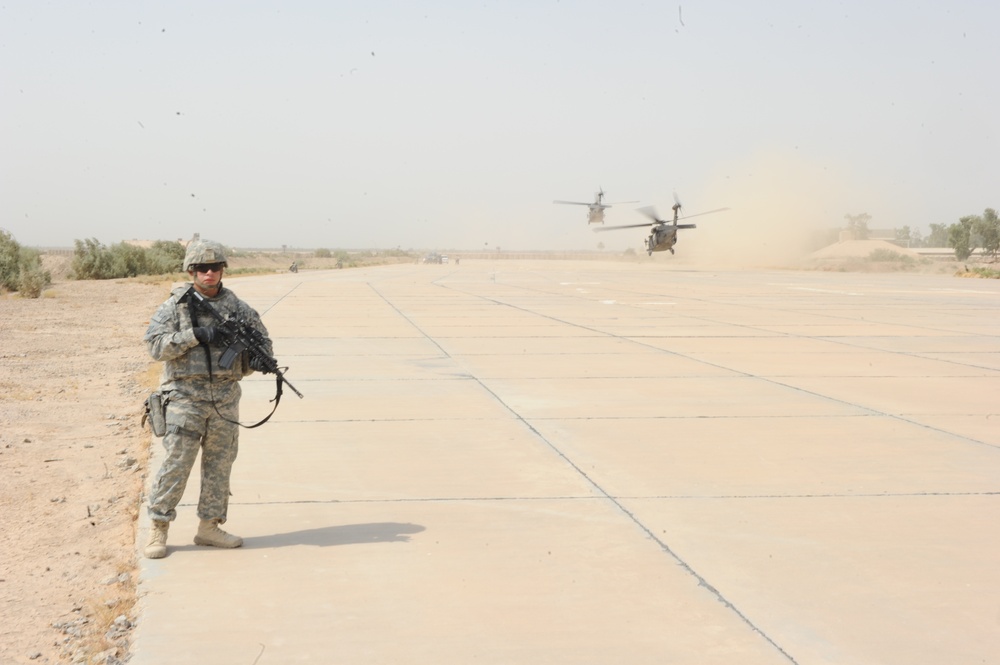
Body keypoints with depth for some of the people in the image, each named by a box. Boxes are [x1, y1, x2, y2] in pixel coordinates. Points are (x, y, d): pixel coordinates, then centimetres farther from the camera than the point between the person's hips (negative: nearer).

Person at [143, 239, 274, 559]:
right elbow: (156, 345, -11)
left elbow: (262, 339, 13)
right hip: (185, 396, -4)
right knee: (176, 463, -4)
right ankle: (158, 529, 6)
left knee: (220, 463, 9)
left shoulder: (237, 307, 8)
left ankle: (209, 526, 20)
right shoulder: (176, 305, -2)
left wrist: (259, 358, -10)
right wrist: (196, 334, -21)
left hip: (225, 397, 4)